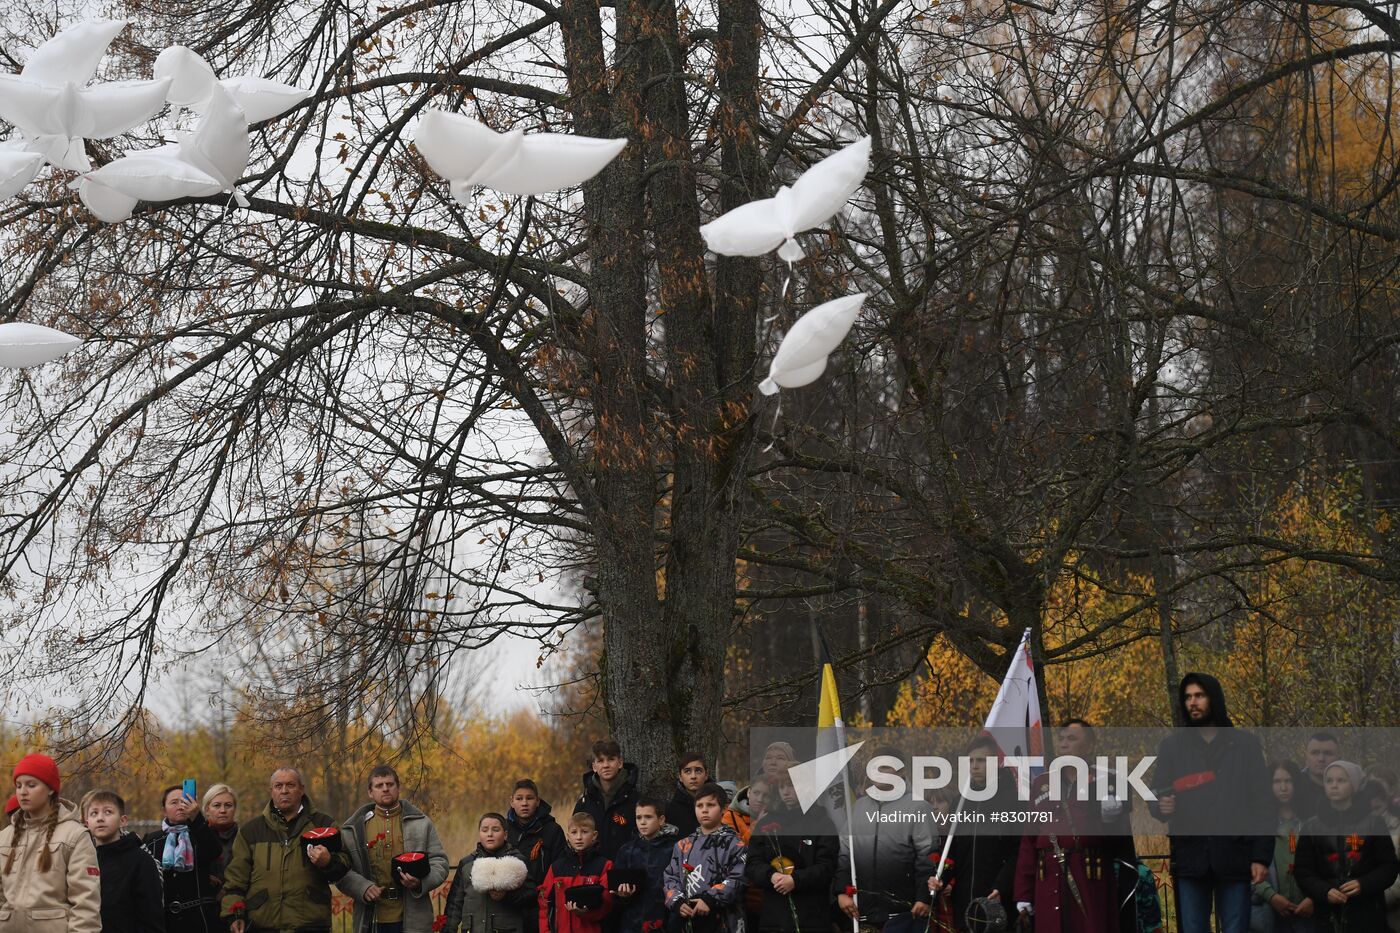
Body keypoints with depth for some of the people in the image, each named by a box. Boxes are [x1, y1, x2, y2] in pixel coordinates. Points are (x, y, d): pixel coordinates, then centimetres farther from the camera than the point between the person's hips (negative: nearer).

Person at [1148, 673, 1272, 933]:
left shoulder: (1245, 744, 8)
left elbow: (1262, 804, 5)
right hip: (1190, 857, 1)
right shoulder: (1172, 745, 12)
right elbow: (1155, 797, 11)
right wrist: (1161, 807, -14)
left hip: (1234, 858, -1)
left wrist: (1262, 856, -4)